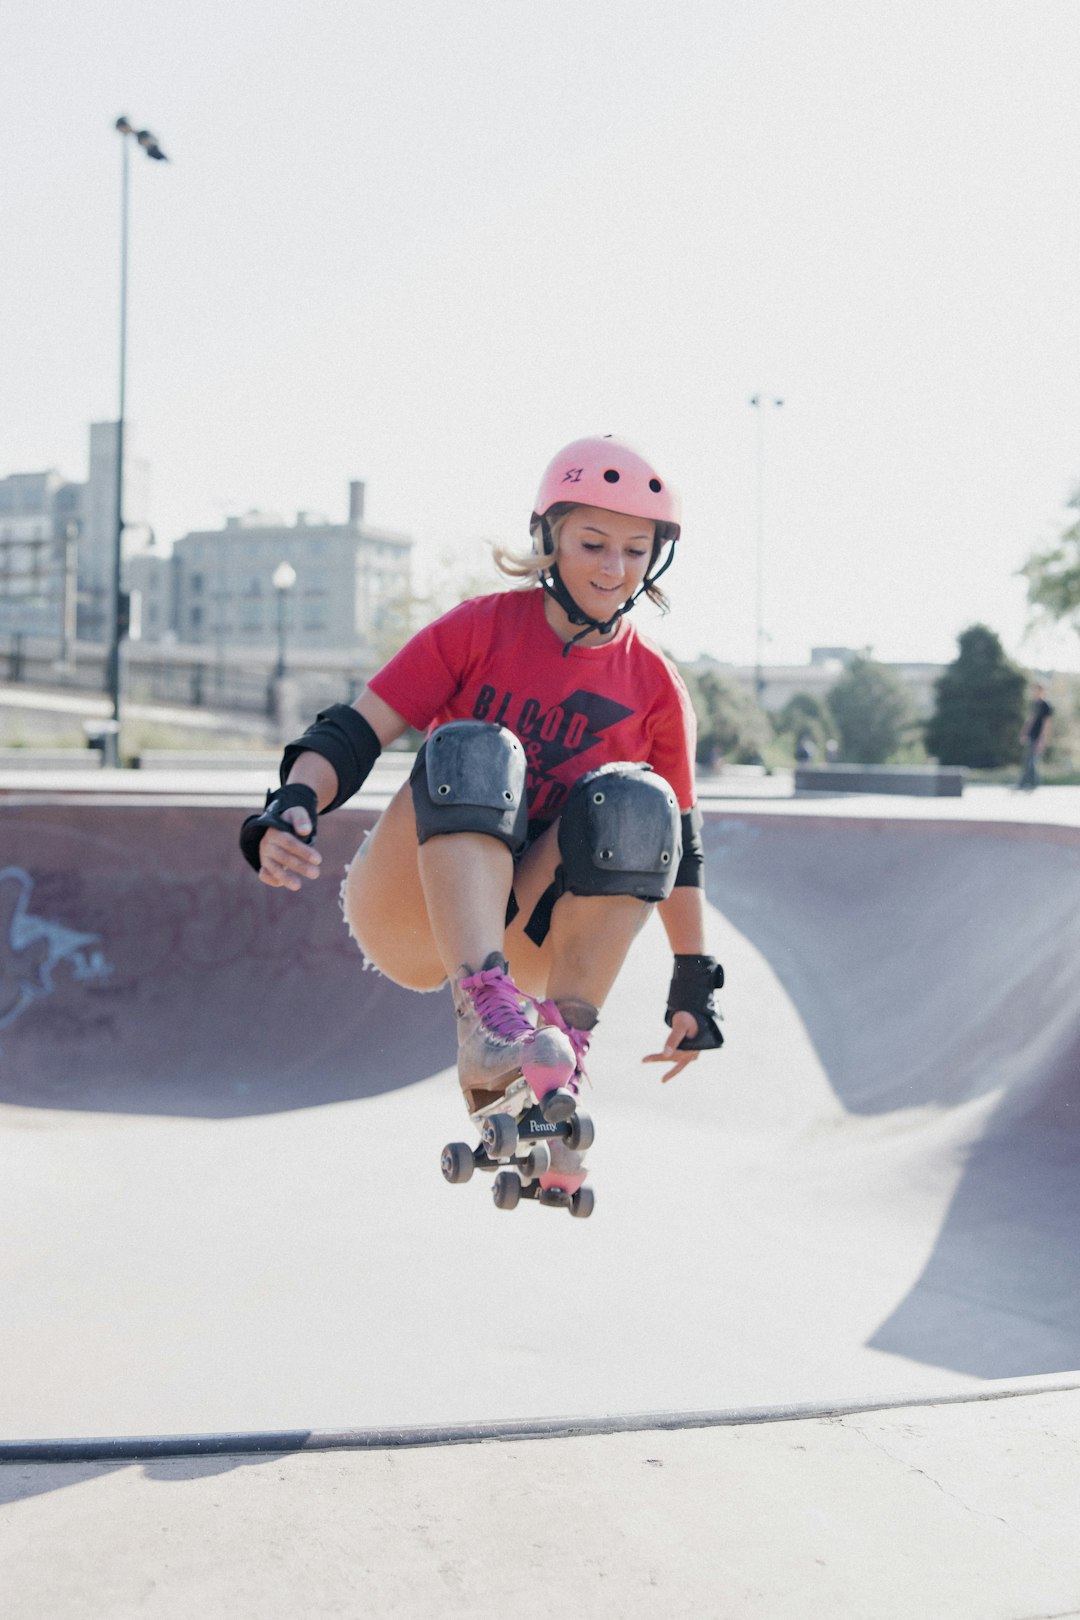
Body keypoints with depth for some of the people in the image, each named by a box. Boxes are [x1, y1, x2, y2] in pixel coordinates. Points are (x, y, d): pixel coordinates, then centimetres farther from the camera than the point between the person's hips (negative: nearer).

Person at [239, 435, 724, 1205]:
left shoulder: (656, 687, 3)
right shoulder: (481, 628, -3)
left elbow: (678, 846, 8)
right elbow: (355, 730, -10)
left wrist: (694, 985, 8)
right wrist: (293, 806, -28)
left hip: (518, 931, 2)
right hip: (407, 913, -2)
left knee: (634, 802, -24)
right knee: (472, 752, -31)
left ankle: (563, 1055, -31)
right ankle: (486, 1021, -50)